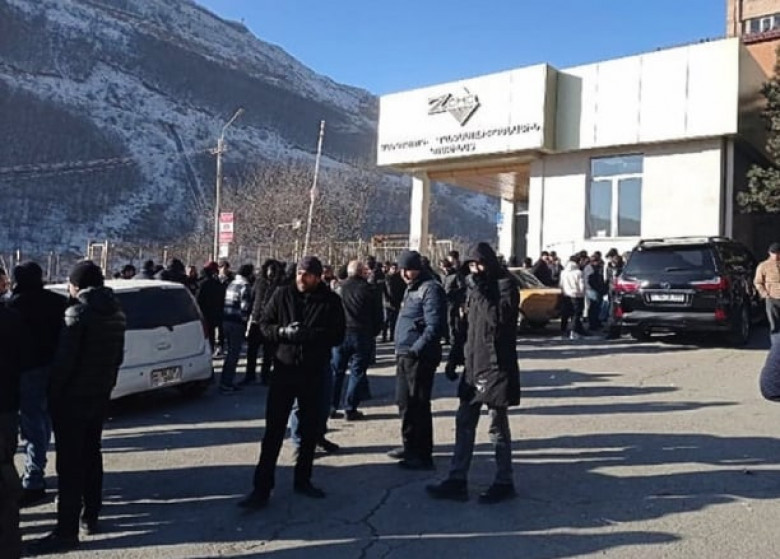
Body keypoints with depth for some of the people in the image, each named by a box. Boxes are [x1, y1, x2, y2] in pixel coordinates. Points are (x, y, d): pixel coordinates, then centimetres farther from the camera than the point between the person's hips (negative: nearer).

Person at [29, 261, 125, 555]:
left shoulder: (78, 312, -17)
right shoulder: (116, 313, 7)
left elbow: (64, 359, -19)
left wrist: (53, 392, -9)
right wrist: (106, 381, 17)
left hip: (73, 396, -8)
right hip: (101, 393, 8)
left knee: (69, 462, -3)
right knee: (91, 454, 18)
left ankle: (67, 529, 1)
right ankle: (91, 517, 26)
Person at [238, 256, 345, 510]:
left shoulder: (330, 301, -3)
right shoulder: (282, 294, -2)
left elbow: (337, 336, -5)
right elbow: (264, 324, 3)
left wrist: (307, 335, -19)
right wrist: (283, 332, -18)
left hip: (313, 374, 1)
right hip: (284, 369, -1)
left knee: (310, 429, 13)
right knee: (273, 431, -1)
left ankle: (302, 480, 29)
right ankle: (262, 488, 6)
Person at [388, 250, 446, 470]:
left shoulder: (430, 289, -14)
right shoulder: (411, 288, 18)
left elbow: (435, 326, -21)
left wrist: (416, 350, -24)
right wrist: (401, 349, 17)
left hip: (420, 358, -10)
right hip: (405, 355, 10)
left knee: (418, 405, -4)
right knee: (405, 402, 18)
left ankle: (423, 455, 4)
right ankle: (410, 446, 32)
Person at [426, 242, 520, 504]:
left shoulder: (505, 284, -9)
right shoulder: (477, 285, 12)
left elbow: (498, 319, -23)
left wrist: (479, 291, -21)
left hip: (497, 365, -8)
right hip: (474, 364, 8)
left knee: (498, 427, 3)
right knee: (464, 423, 9)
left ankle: (504, 482, 17)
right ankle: (457, 481, 16)